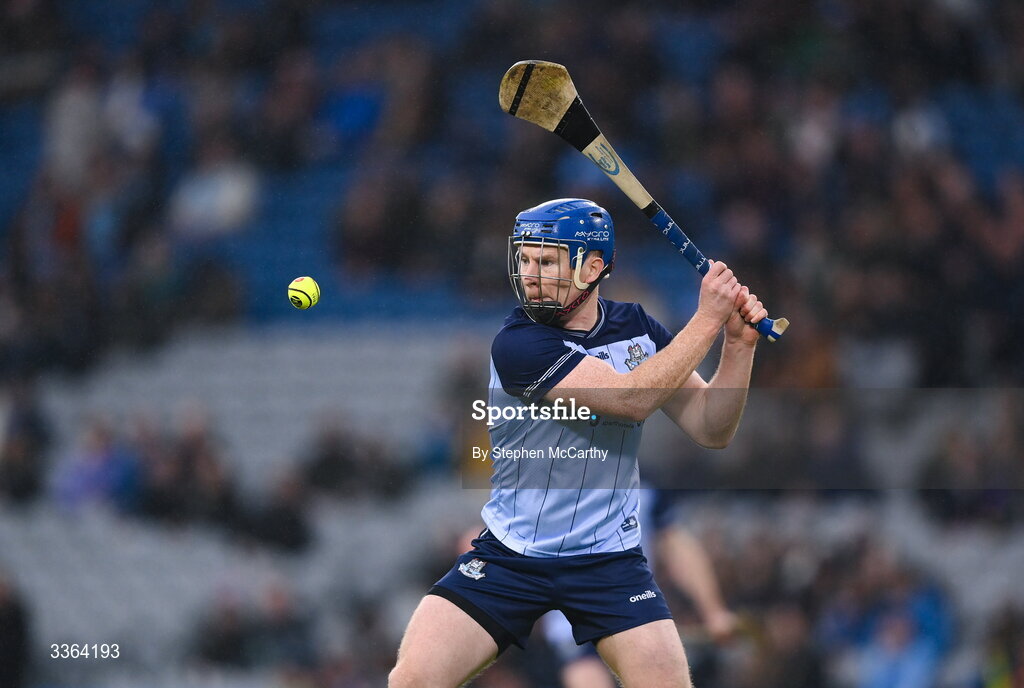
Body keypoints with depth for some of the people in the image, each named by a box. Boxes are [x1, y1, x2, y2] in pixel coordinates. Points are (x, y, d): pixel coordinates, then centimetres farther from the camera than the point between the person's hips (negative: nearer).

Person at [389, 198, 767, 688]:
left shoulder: (637, 329, 2)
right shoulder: (518, 343, -15)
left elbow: (710, 430, 1)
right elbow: (631, 398, -24)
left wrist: (739, 344, -13)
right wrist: (707, 320, -18)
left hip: (609, 560, 3)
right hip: (508, 553, -3)